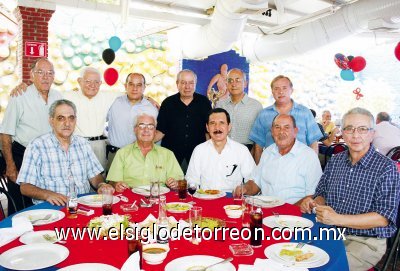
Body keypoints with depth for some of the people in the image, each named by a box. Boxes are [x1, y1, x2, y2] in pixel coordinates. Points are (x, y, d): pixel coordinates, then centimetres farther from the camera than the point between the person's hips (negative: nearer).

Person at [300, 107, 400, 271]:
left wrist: (337, 219, -24)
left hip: (366, 241, -4)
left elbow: (384, 218, -16)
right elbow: (322, 194, 17)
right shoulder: (335, 161, 7)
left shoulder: (386, 168, -10)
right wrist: (313, 203, -7)